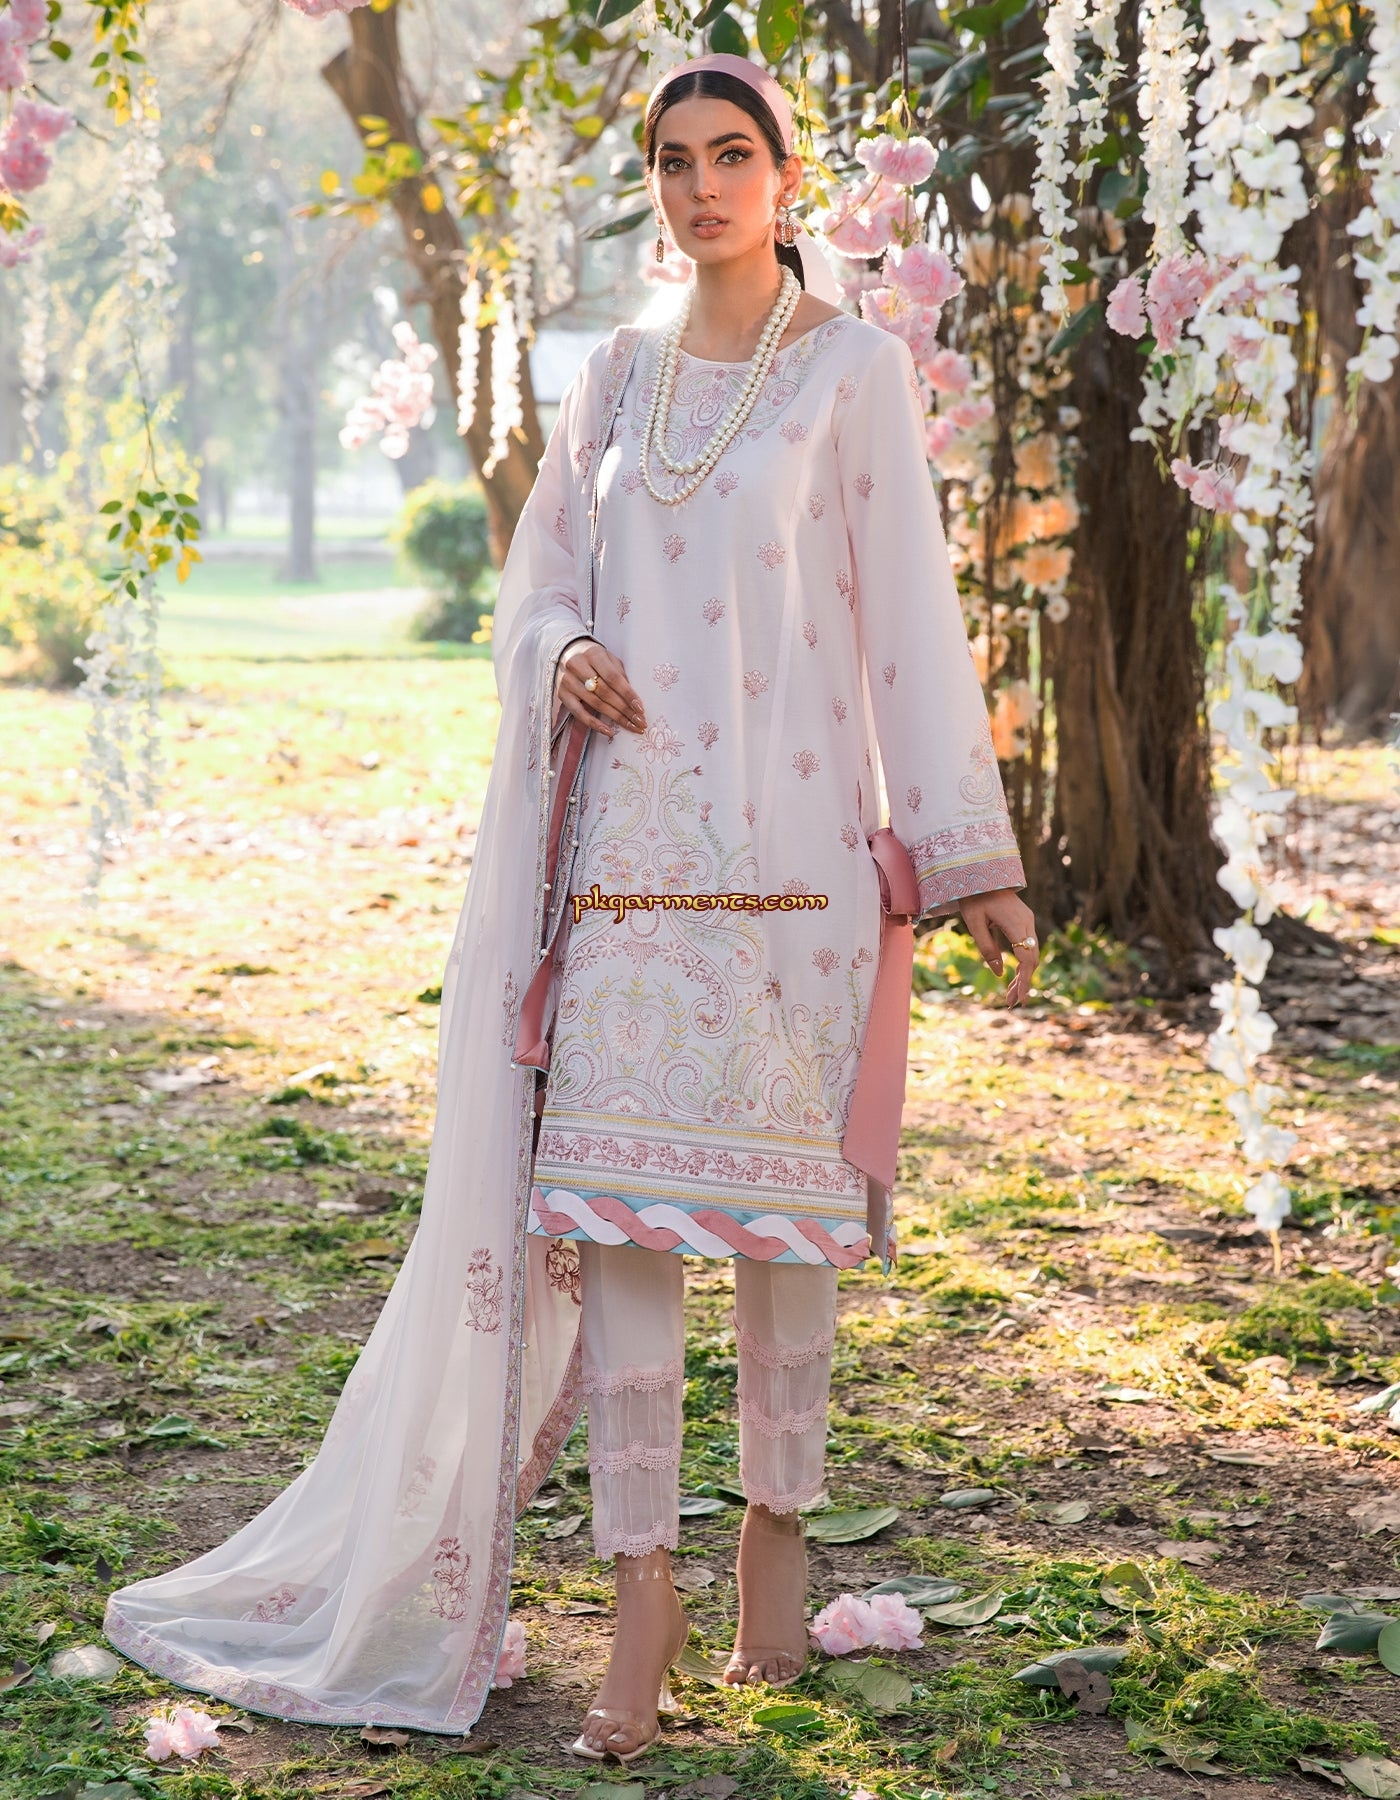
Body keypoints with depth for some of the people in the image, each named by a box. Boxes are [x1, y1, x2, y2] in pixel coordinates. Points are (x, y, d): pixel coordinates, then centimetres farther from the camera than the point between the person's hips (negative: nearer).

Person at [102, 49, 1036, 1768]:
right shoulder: (614, 379, 14)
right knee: (612, 1216, -3)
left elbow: (909, 609, -1)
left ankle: (778, 1524, 25)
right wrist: (562, 658, -5)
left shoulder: (853, 369, 2)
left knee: (782, 1206, 4)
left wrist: (976, 858, -5)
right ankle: (642, 1597, 1)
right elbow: (536, 585, 19)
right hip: (626, 856, 3)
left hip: (789, 856, -3)